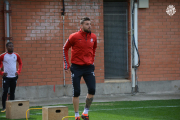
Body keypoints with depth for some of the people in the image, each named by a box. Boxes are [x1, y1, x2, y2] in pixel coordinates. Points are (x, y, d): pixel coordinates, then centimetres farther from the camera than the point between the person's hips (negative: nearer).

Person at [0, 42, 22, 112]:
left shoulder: (16, 55, 6)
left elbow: (20, 63, 19)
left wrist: (18, 72, 7)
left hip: (14, 77, 3)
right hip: (6, 77, -3)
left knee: (12, 92, 7)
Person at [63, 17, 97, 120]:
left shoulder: (93, 37, 3)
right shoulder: (74, 37, -8)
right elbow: (65, 49, 3)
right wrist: (67, 65, 0)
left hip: (88, 67, 3)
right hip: (76, 68, -3)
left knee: (92, 90, -8)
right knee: (76, 92, -1)